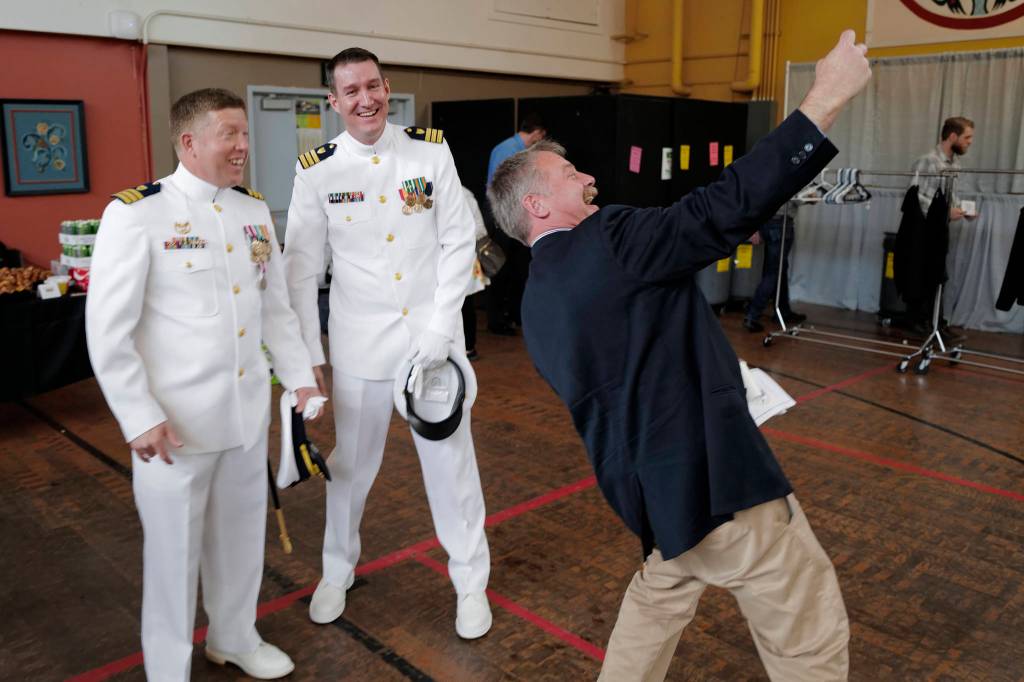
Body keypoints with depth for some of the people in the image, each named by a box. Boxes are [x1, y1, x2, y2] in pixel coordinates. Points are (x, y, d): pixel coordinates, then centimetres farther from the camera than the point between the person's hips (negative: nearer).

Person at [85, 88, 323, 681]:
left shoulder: (255, 210, 7)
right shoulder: (136, 213, -11)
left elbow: (276, 306, 13)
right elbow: (108, 328, -12)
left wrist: (300, 376, 9)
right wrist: (140, 417, -15)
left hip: (248, 410, 5)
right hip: (175, 420, -5)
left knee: (241, 534, 19)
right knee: (175, 549, 9)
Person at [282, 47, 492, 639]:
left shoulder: (431, 151, -2)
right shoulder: (317, 172, -3)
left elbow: (460, 243, -2)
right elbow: (302, 269, 1)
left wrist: (441, 326, -10)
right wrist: (308, 356, -1)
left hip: (432, 338, 0)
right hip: (358, 343, 0)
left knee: (451, 461, 9)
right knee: (350, 465, 14)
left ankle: (471, 580, 28)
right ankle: (337, 572, 38)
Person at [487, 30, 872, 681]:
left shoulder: (540, 301, 11)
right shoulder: (605, 238, -15)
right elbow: (728, 207, -22)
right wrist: (827, 99, -16)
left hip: (656, 480, 9)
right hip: (711, 474, -9)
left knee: (663, 592, 32)